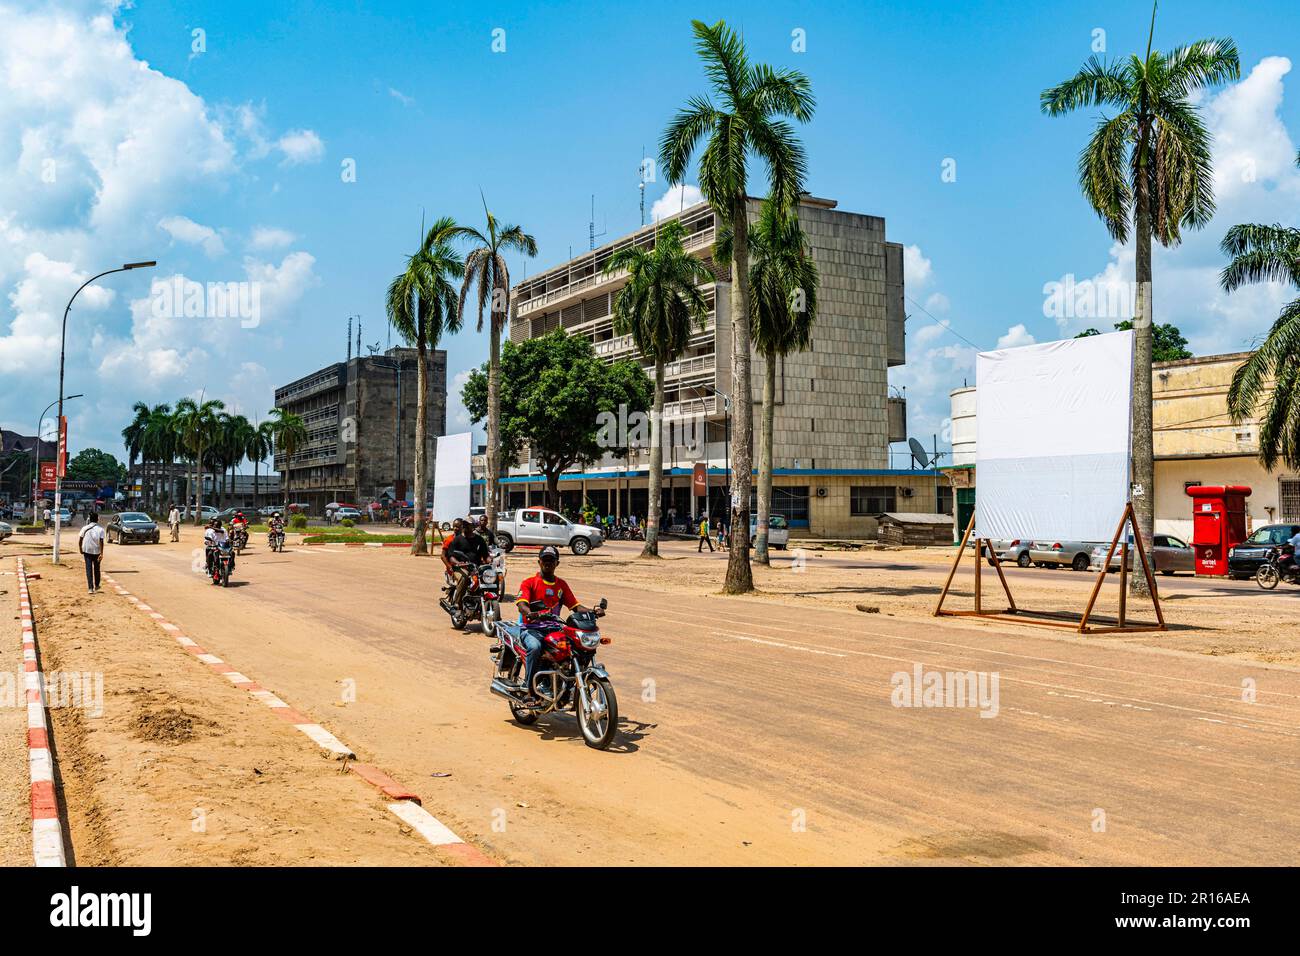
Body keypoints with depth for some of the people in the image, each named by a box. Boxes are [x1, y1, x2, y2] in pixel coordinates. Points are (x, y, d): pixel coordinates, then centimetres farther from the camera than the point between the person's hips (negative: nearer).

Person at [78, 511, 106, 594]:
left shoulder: (85, 528, -3)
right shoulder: (100, 529, -7)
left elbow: (79, 541, -3)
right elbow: (101, 542, -15)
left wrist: (80, 550, 12)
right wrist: (101, 553, -16)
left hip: (87, 551, 0)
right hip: (96, 551, 0)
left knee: (89, 569, 0)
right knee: (96, 569, 17)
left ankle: (90, 588, -8)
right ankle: (96, 586, 31)